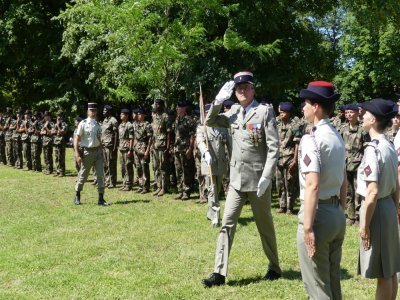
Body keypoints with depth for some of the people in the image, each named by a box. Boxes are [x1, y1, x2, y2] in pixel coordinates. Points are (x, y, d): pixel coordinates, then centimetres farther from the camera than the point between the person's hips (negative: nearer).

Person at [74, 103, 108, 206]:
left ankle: (101, 198, 4)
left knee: (101, 175, -1)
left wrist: (101, 152, 13)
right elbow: (76, 140, -8)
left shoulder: (98, 124, 9)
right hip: (87, 152, -4)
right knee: (83, 175, 6)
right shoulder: (83, 124, -6)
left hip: (98, 151, 4)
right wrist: (77, 155, -15)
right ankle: (77, 196, 26)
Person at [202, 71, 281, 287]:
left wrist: (266, 176, -20)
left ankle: (274, 267, 28)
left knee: (265, 225, 10)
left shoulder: (265, 111, -8)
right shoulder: (233, 112, 9)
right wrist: (218, 101, -2)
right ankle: (219, 272, 4)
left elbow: (274, 147, -12)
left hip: (257, 180, -5)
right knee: (227, 224, 1)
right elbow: (209, 122, 14)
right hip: (236, 179, 5)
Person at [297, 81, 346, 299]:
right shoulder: (338, 137, 10)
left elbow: (313, 185, -24)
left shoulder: (311, 139, -16)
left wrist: (308, 227, -23)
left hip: (319, 214, -9)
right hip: (337, 213, 9)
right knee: (333, 279, 19)